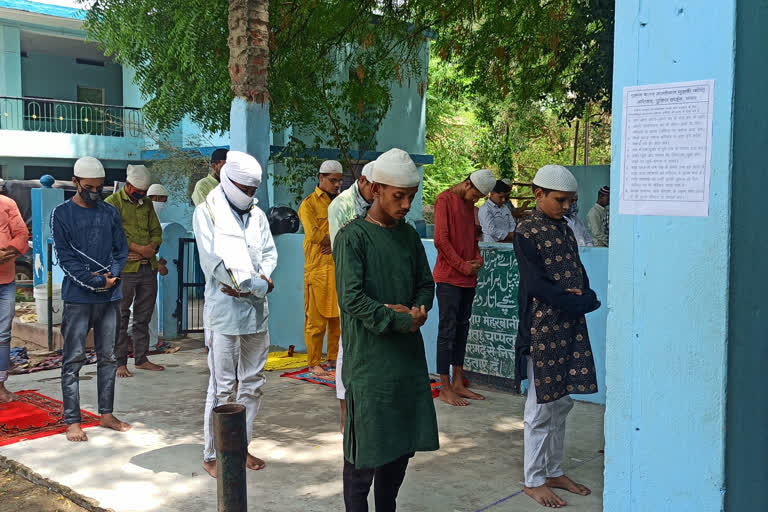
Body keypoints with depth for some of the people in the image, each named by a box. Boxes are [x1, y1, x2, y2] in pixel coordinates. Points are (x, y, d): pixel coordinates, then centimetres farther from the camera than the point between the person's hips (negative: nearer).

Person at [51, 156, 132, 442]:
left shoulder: (110, 212, 9)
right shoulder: (61, 214, -3)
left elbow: (121, 250, 7)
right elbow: (65, 258, -9)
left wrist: (110, 275, -11)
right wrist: (96, 282, -16)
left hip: (110, 297, 4)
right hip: (78, 298, -4)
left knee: (108, 357, 10)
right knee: (74, 360, 0)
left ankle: (106, 414, 20)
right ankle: (72, 421, 6)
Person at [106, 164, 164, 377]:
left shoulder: (146, 203, 16)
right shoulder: (113, 203, -4)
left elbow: (156, 231, 14)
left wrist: (151, 249, -6)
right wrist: (140, 248, -15)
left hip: (148, 267, 6)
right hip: (124, 269, -6)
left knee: (143, 316, 11)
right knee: (121, 317, 0)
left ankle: (141, 358, 20)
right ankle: (120, 362, 6)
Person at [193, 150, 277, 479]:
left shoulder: (257, 215, 14)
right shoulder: (207, 213, -3)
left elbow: (269, 254, 11)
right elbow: (217, 264, -11)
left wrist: (253, 283, -8)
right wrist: (259, 285, -9)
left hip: (257, 311, 6)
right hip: (225, 312, -6)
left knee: (252, 383, 11)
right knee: (222, 387, -4)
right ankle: (212, 455, 8)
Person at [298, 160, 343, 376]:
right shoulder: (309, 204, -1)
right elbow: (313, 234, -15)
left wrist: (333, 240, -12)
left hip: (340, 268, 5)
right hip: (317, 269, -5)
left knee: (338, 317, 9)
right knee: (316, 319, -2)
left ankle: (334, 359, 19)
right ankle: (314, 364, 6)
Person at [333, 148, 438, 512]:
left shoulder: (408, 235, 10)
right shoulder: (352, 236, -10)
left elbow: (426, 284, 16)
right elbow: (351, 299, -16)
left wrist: (419, 310, -5)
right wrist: (402, 321, -15)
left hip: (408, 356, 7)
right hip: (369, 360, -6)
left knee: (403, 443, 14)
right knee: (365, 447, 1)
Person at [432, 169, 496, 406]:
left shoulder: (469, 203, 17)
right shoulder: (445, 199, -8)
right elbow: (441, 239, -14)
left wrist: (478, 259, 3)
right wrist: (463, 266, -14)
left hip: (468, 278, 8)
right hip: (449, 277, -8)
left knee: (462, 328, 11)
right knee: (447, 330, -4)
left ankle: (458, 383, 19)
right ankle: (445, 388, 2)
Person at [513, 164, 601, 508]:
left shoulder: (564, 230, 13)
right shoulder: (527, 232, -8)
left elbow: (580, 275, 11)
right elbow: (536, 284, -15)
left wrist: (583, 297, -10)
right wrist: (579, 300, -14)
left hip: (572, 326, 7)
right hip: (543, 329, -7)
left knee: (562, 402, 13)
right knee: (541, 406, 1)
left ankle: (554, 472, 26)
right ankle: (534, 480, 13)